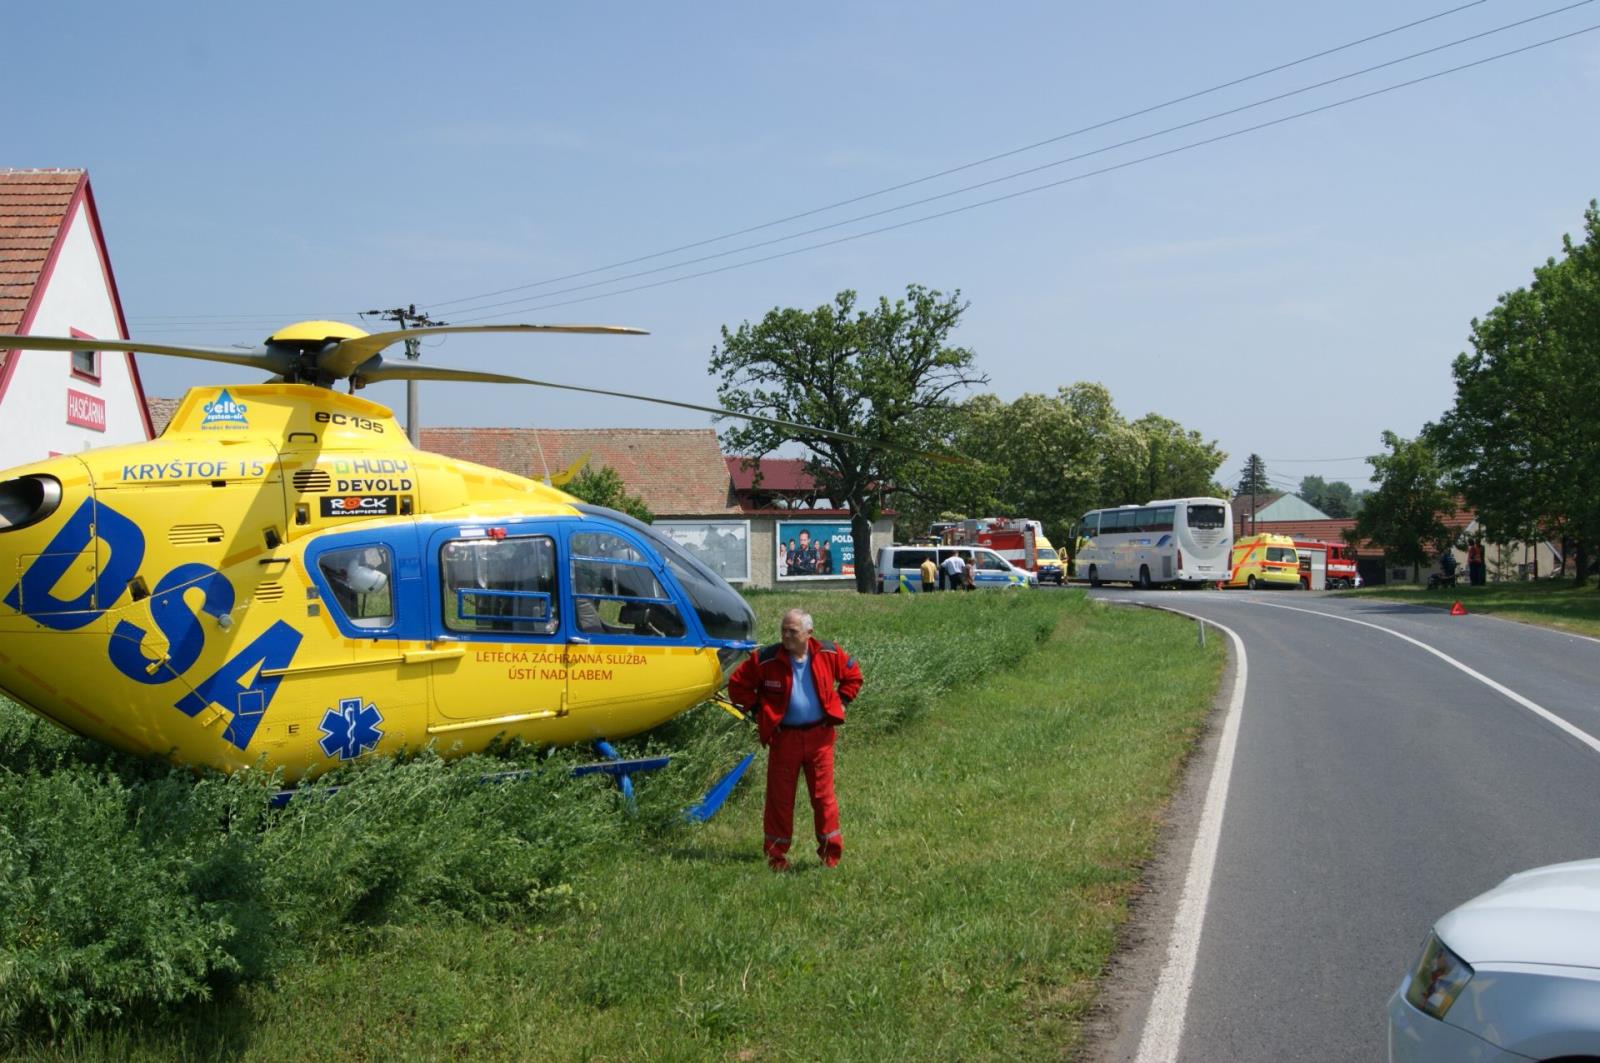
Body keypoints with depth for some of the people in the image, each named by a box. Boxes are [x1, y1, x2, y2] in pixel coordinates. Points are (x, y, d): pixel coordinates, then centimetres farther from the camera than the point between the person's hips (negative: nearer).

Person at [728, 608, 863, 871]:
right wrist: (757, 710, -1)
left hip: (819, 735, 1)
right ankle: (777, 853, 15)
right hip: (783, 736, 0)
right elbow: (737, 683, 3)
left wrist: (840, 703, 4)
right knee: (779, 797, 4)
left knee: (823, 794, 3)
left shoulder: (829, 654, -4)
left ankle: (830, 851, 14)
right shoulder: (766, 659, -9)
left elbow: (853, 676, 14)